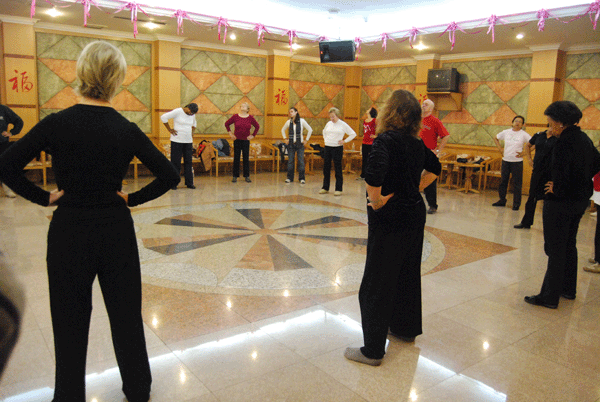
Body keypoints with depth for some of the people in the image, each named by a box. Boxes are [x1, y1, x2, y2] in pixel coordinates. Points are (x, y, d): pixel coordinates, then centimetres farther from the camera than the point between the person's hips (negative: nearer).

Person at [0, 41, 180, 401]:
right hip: (116, 230, 1)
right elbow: (170, 176, -7)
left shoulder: (58, 123, -10)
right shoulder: (128, 130, -7)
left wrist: (43, 197, 0)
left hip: (69, 232, -1)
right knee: (126, 314, 16)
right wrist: (132, 198, 1)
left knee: (71, 320, 15)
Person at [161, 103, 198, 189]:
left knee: (188, 162, 4)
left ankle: (189, 183, 10)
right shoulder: (177, 112, -7)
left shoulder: (193, 115, 11)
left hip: (188, 141, 5)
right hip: (177, 141, -5)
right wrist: (169, 129, -8)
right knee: (175, 163, -3)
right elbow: (163, 117, -8)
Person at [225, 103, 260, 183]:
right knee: (236, 158, 3)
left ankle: (247, 176, 11)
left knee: (246, 158, 3)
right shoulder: (235, 117, -1)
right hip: (237, 140, 0)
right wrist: (230, 133, 4)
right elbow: (227, 124, 10)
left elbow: (257, 126, 12)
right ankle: (235, 176, 10)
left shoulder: (251, 118, 0)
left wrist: (253, 135, 5)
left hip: (246, 140, 0)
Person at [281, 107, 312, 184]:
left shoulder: (301, 121, -4)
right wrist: (285, 139, 10)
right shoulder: (288, 122, 4)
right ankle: (289, 178, 12)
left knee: (301, 161, -2)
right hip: (291, 144, 2)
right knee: (290, 161, 4)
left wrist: (306, 140, -1)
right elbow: (283, 130, 20)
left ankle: (302, 178, 5)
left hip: (300, 144, -2)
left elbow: (310, 130, 1)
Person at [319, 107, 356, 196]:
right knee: (326, 168, 7)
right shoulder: (329, 123, 10)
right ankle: (325, 188, 16)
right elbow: (324, 131, 30)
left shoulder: (343, 125, -4)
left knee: (338, 168, -2)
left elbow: (353, 134, 0)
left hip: (337, 148, -5)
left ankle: (338, 189, 3)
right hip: (327, 147, 5)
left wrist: (345, 141, -6)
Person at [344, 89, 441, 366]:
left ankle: (373, 350, 10)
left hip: (390, 218, -8)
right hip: (415, 213, 8)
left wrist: (376, 201, -20)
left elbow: (373, 174, -36)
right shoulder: (416, 143, 6)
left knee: (377, 283, 1)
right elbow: (434, 168, 23)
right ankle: (406, 328, 40)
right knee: (407, 273, 22)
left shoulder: (387, 140, -18)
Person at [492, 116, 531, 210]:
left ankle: (516, 203, 9)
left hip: (517, 161, -4)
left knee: (517, 184, 0)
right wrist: (500, 149, 9)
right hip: (505, 160, 4)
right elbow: (496, 139, 20)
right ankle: (502, 200, 23)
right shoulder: (506, 132, 6)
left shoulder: (524, 134, -4)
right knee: (503, 181, 10)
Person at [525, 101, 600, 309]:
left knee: (555, 249, -3)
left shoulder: (565, 141, -20)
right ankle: (568, 289, 32)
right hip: (580, 200, 10)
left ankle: (550, 297, 5)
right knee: (569, 245, 20)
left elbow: (569, 172, -28)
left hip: (561, 202, -9)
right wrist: (581, 185, 12)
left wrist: (557, 189, -13)